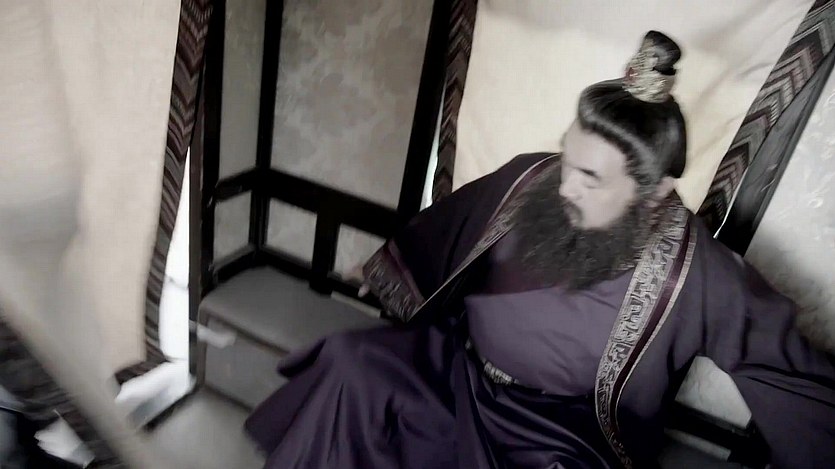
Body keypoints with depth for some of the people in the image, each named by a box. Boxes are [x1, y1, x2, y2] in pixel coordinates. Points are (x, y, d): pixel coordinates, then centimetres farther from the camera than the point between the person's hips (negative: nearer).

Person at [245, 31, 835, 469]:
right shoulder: (526, 180, -9)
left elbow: (787, 362, -6)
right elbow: (444, 229, 10)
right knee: (352, 363, -16)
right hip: (458, 368, 4)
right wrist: (385, 271, 25)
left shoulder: (696, 272, -19)